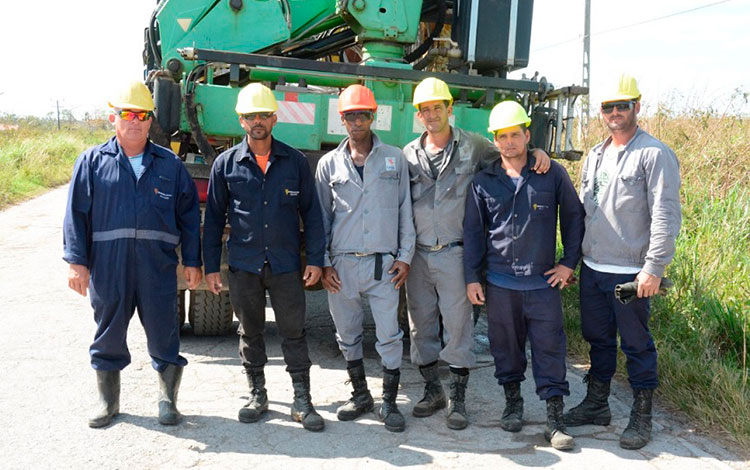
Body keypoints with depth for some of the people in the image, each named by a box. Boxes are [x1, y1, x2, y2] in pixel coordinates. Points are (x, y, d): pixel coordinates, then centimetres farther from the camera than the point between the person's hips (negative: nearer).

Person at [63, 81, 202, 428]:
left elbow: (189, 215, 9)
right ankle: (108, 401, 29)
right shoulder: (92, 161, 7)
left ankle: (168, 400, 21)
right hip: (107, 266, 0)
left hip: (158, 265, 0)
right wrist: (77, 261, -4)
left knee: (163, 332, 5)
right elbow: (76, 214, 4)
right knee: (108, 334, 12)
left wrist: (192, 261, 5)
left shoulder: (169, 164, 9)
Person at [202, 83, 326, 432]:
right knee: (250, 332, 12)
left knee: (294, 332, 1)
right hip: (243, 265, 1)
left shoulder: (295, 162, 2)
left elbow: (311, 212, 4)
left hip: (285, 264, -1)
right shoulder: (226, 164, 3)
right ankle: (257, 395, 27)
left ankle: (302, 402, 10)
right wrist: (211, 265, 3)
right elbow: (214, 217, 7)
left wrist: (315, 259, -1)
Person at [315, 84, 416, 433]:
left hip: (383, 262, -1)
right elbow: (321, 216, 9)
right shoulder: (329, 163, 7)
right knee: (347, 335, 11)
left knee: (389, 335, -1)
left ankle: (389, 402, 12)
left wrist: (405, 256, 0)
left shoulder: (394, 159, 6)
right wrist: (323, 263, 2)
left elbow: (405, 210, 6)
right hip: (341, 264, 2)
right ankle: (360, 395, 28)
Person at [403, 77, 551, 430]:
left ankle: (458, 400, 14)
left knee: (458, 327, 1)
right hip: (417, 254, 3)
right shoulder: (408, 154, 8)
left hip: (454, 253, -3)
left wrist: (536, 152, -7)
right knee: (421, 326, 10)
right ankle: (432, 391, 28)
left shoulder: (472, 146, 2)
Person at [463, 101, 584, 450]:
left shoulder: (553, 174, 0)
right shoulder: (483, 181, 3)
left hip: (543, 281, -1)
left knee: (549, 348, 0)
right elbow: (472, 231, 7)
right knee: (505, 345, 12)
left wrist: (569, 262, 4)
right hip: (499, 281, 2)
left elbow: (573, 216, 9)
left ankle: (555, 419, 8)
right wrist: (472, 277, 3)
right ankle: (513, 402, 31)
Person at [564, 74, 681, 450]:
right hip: (592, 269, 7)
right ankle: (596, 405, 32)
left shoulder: (655, 154, -9)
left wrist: (654, 268, -18)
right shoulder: (594, 155, 12)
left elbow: (666, 216, -14)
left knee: (636, 345, 5)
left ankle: (641, 418, 19)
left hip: (631, 273, -6)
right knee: (598, 339, 17)